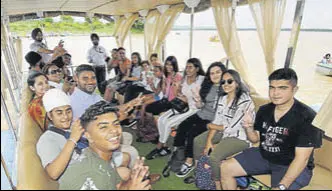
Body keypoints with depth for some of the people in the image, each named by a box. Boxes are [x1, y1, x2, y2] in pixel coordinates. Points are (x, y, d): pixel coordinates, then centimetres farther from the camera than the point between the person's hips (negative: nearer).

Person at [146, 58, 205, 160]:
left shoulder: (201, 81, -12)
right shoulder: (185, 78, 8)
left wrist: (187, 100, -22)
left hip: (193, 109, -7)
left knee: (168, 123, -19)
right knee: (161, 120, -12)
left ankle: (159, 148, 2)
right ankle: (164, 147, -1)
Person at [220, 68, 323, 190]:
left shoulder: (307, 117, -20)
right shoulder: (264, 110, -3)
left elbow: (301, 158, -22)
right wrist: (249, 128, -15)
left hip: (293, 165, -5)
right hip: (263, 156, 5)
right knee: (224, 169, -2)